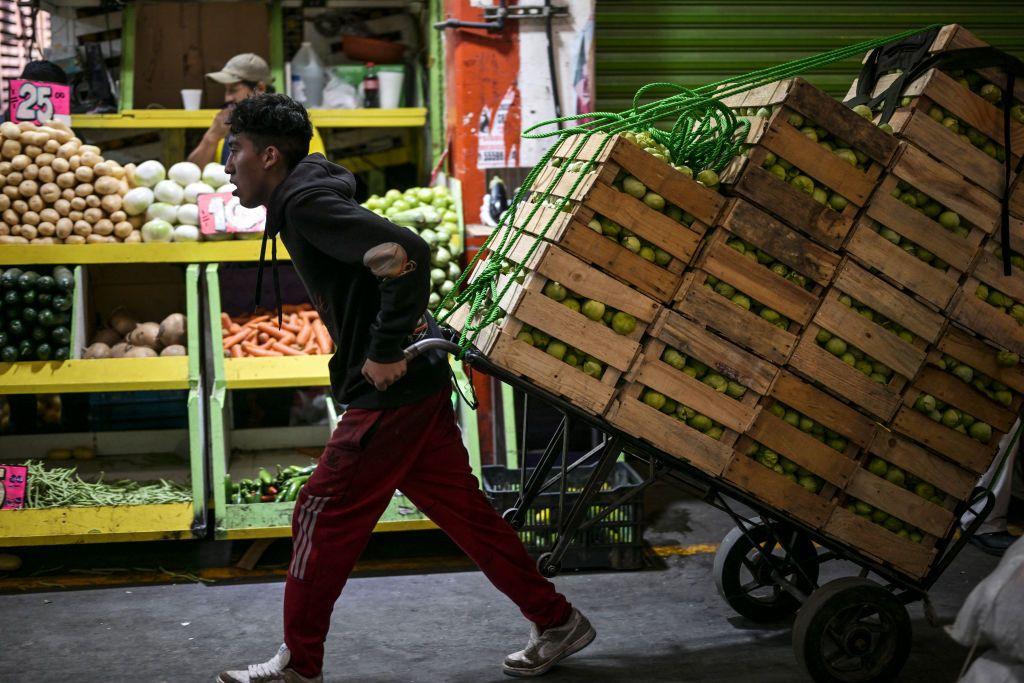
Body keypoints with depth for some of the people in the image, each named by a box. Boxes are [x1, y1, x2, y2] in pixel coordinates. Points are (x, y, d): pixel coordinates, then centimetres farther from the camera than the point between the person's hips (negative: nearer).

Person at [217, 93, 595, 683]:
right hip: (418, 385, 10)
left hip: (391, 391, -10)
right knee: (463, 512, 15)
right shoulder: (306, 198, 16)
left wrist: (386, 353, -23)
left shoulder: (306, 204, -15)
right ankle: (557, 622, 22)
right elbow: (393, 256, 24)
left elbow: (407, 253, -29)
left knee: (323, 518, 0)